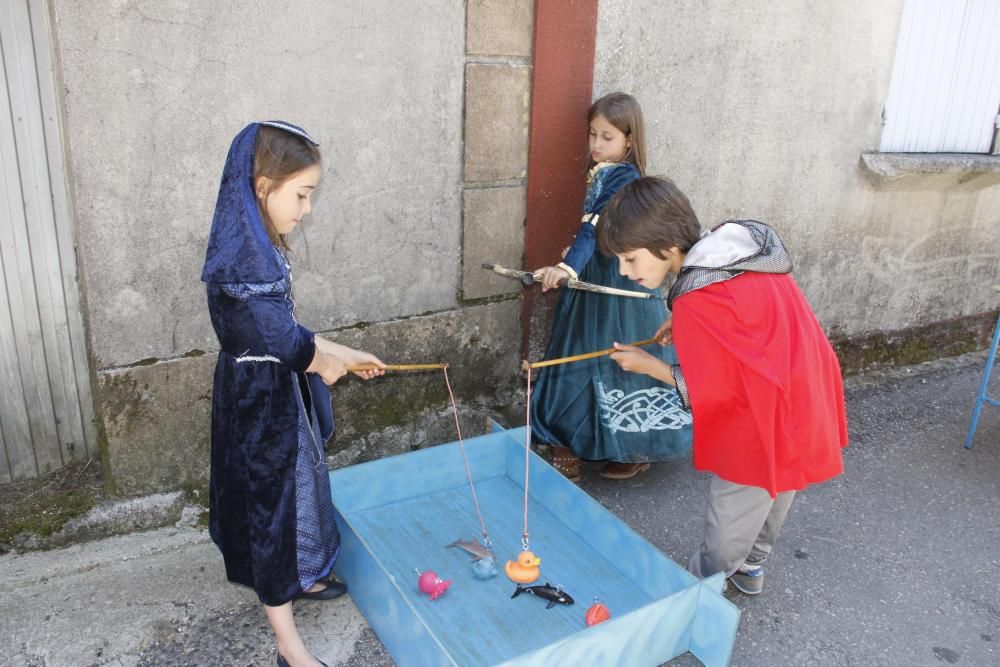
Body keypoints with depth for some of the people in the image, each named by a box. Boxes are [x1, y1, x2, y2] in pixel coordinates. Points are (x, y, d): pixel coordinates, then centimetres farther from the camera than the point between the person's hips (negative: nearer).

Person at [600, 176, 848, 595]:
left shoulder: (698, 303, -28)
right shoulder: (748, 253, -2)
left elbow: (712, 394, -21)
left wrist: (648, 366, -9)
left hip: (761, 433, -9)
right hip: (807, 412, 9)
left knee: (724, 541, 12)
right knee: (770, 504, 30)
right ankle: (750, 567, 52)